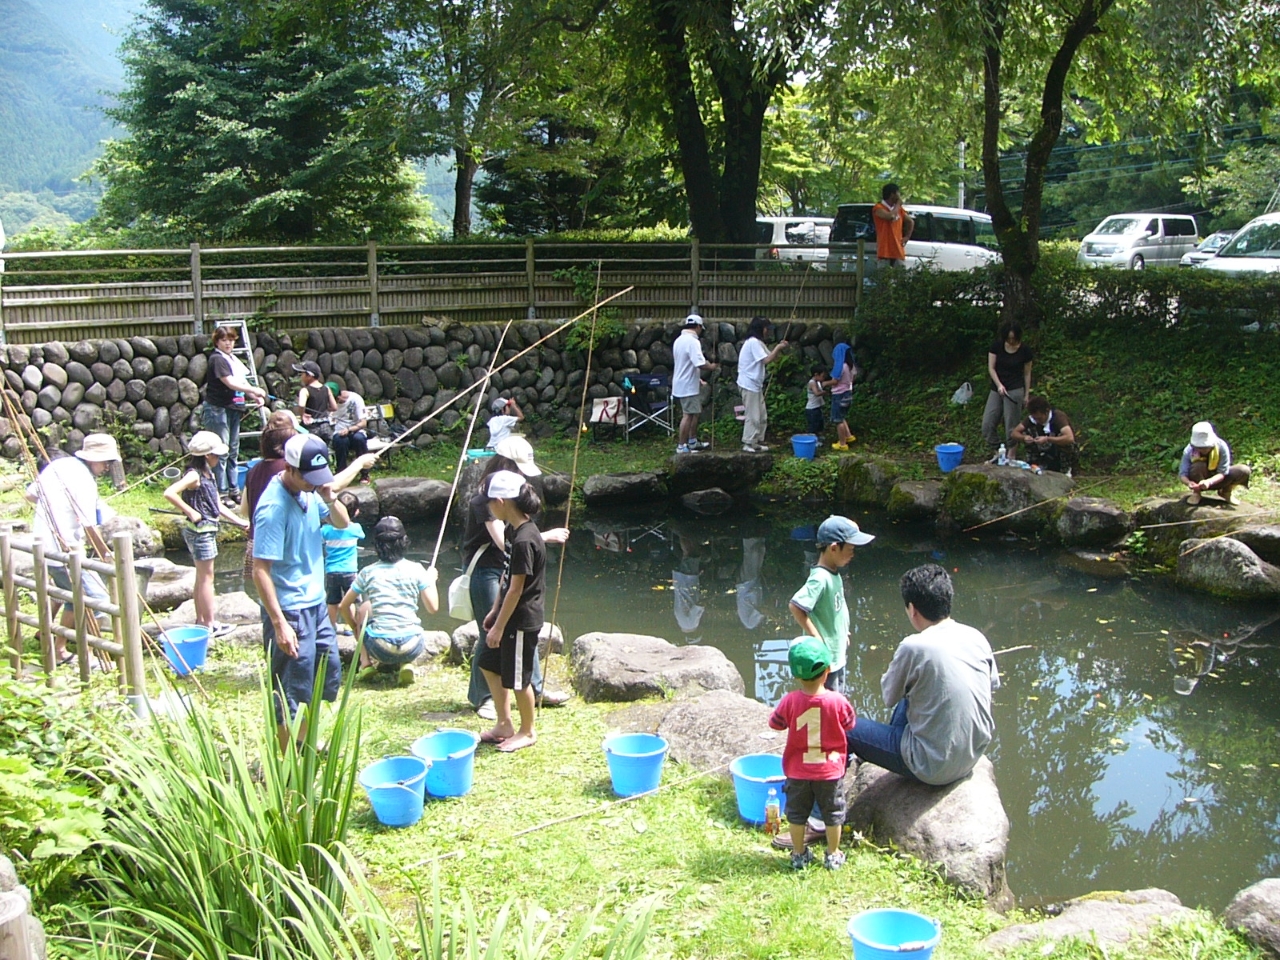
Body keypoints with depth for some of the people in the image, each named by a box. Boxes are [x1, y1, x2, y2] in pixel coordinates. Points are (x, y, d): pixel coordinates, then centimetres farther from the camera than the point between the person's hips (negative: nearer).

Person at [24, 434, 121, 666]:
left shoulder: (57, 465, 9)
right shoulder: (84, 479, -17)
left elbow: (30, 494, 18)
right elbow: (89, 526, -19)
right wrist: (105, 553, -8)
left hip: (43, 546, 9)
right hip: (64, 550, -9)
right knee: (97, 598, -2)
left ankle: (59, 651, 35)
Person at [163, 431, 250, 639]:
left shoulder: (208, 474, 12)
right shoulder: (194, 475, -17)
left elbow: (218, 505, 15)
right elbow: (169, 493, -30)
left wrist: (239, 521, 9)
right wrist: (191, 512, -24)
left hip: (207, 530, 10)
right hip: (200, 531, -10)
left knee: (202, 577, 15)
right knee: (206, 577, -3)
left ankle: (201, 621, 24)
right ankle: (210, 625, 4)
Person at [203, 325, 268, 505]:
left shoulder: (232, 359, 16)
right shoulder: (217, 359, -11)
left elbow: (241, 381, 16)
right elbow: (230, 382, -20)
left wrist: (255, 396, 1)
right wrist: (254, 390, -18)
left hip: (233, 408, 9)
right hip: (218, 409, -9)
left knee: (233, 450, 13)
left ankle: (233, 489, 21)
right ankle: (221, 492, -3)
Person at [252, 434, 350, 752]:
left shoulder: (309, 491, 1)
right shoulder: (274, 507, -23)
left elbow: (342, 523, 14)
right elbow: (260, 571, -23)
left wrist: (329, 499, -9)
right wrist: (279, 623, -25)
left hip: (316, 603, 9)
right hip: (290, 611, -9)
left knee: (329, 673, 21)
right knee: (292, 691, 0)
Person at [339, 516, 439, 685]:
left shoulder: (368, 573, 4)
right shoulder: (416, 569, 2)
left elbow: (345, 606, 12)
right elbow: (433, 607, 3)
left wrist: (357, 629, 30)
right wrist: (431, 579, 20)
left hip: (380, 649, 0)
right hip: (412, 648, 0)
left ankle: (366, 662, 17)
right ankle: (406, 664, 8)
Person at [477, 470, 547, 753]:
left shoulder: (524, 540, -26)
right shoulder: (513, 530, 3)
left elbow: (516, 589, -22)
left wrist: (499, 627, -16)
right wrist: (494, 611, 16)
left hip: (521, 620, -10)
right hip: (509, 613, 10)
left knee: (517, 678, 5)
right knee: (490, 665, 19)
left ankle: (527, 732, 24)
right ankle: (504, 725, 31)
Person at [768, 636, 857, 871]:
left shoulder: (790, 701, -18)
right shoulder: (837, 701, -19)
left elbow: (775, 723, -2)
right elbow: (850, 723, -1)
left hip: (798, 771, 1)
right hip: (829, 770, 0)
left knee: (797, 813, 17)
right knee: (833, 813, 17)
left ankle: (799, 855, 27)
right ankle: (833, 856, 27)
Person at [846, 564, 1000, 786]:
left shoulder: (914, 647, -22)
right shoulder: (976, 638, -4)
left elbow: (889, 697, -6)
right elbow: (993, 684, 13)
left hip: (934, 767, -7)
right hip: (973, 757, 7)